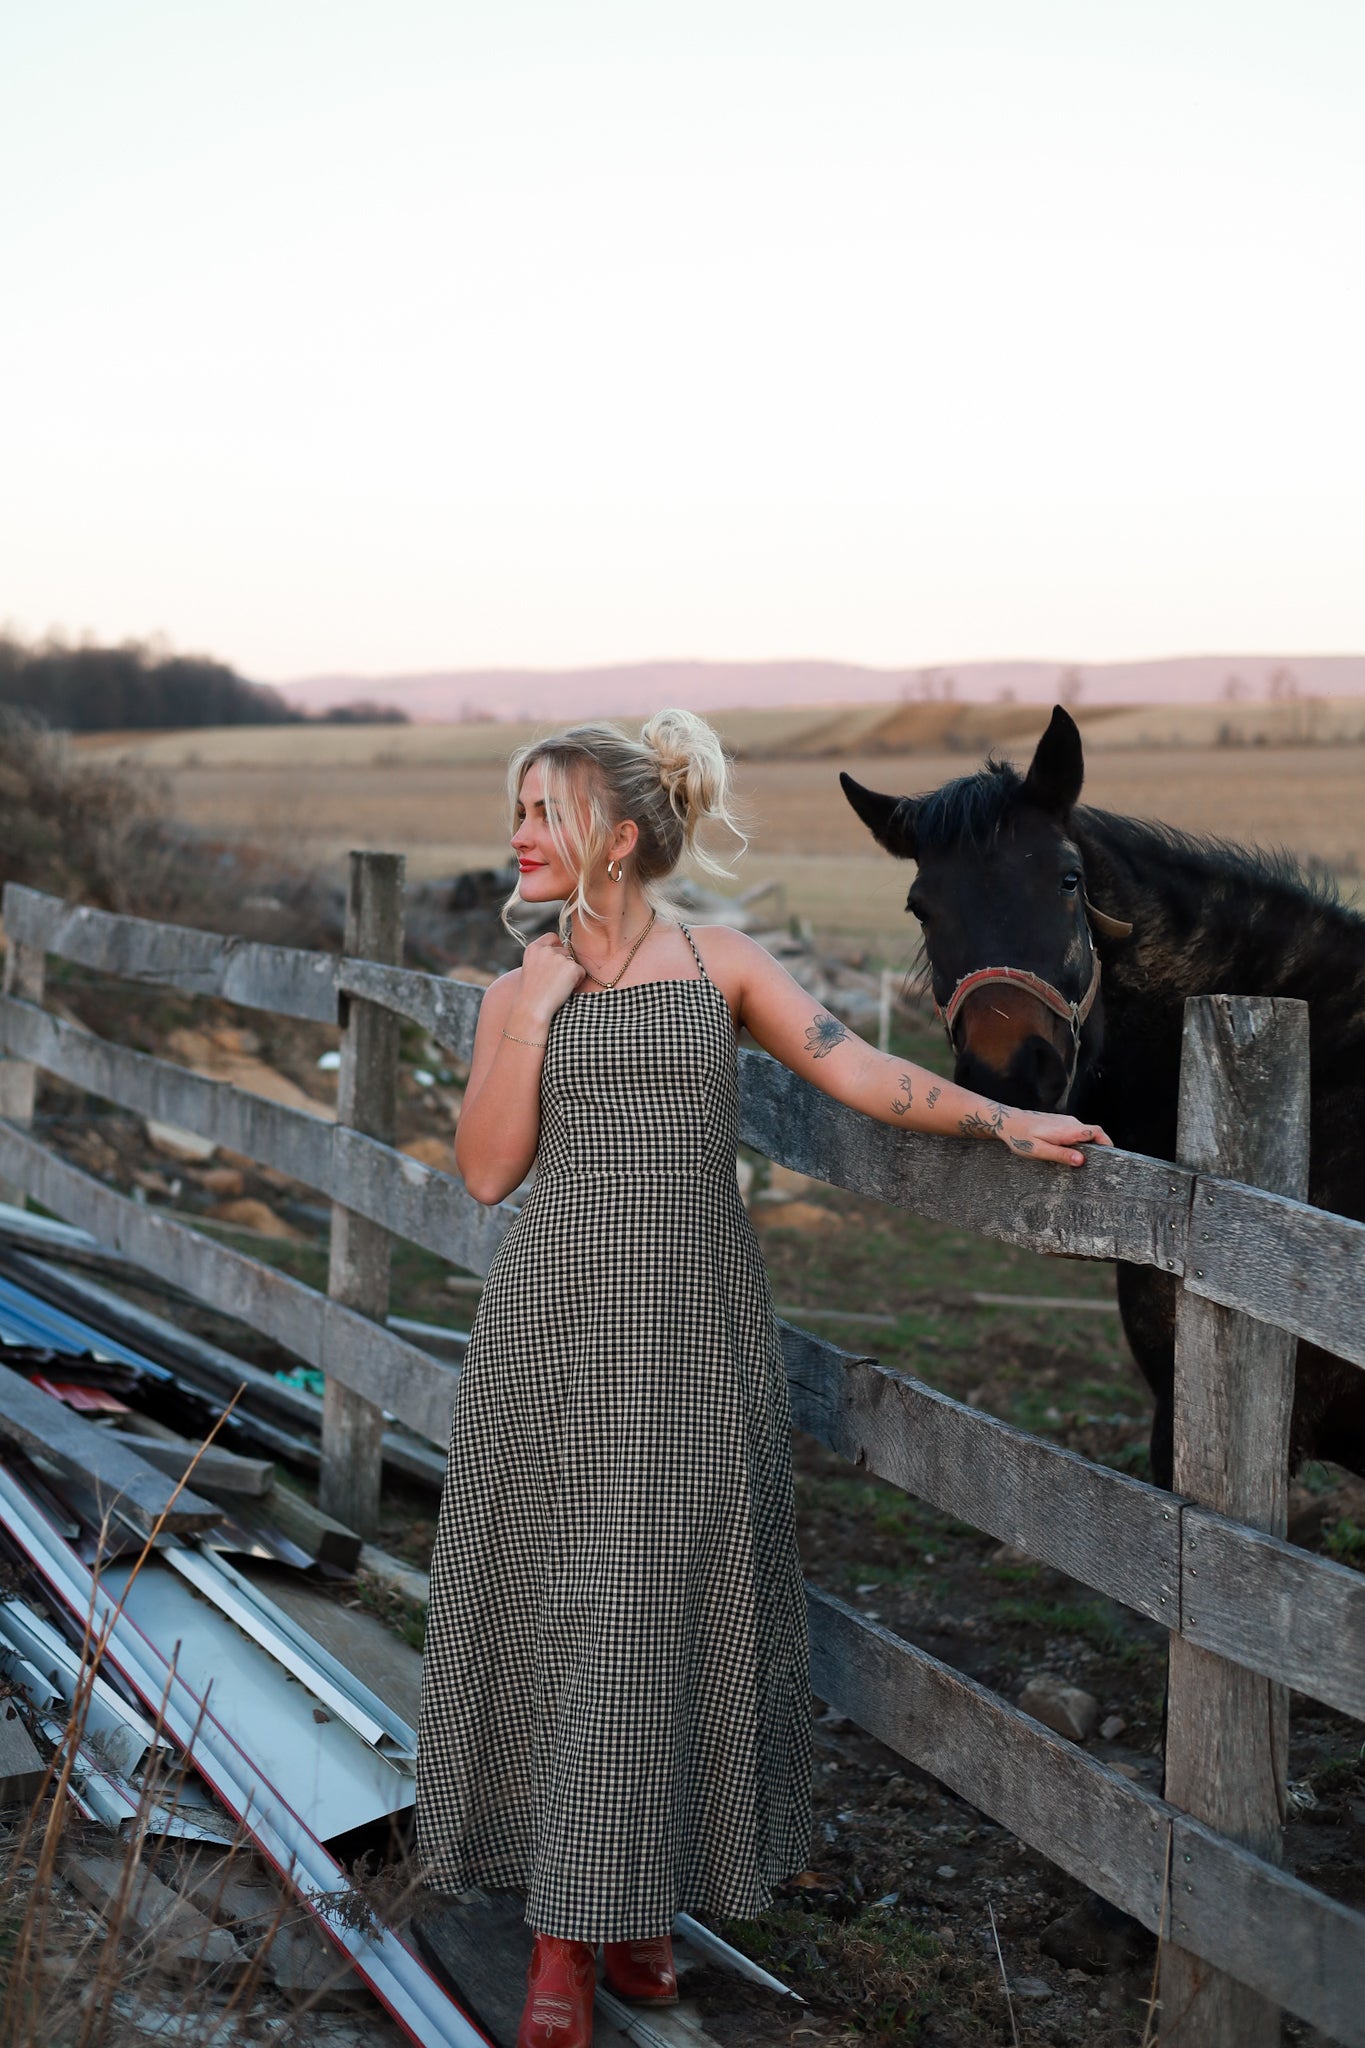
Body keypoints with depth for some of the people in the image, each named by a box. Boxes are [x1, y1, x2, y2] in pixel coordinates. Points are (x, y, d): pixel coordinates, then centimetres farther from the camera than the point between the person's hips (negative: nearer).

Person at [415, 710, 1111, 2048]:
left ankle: (633, 1901, 23)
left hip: (694, 1333, -1)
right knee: (564, 1608, 4)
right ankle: (561, 1936, 15)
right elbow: (488, 1168, -1)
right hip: (557, 1323, 1)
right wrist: (537, 1013, -7)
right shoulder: (519, 991, 8)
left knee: (665, 1609, 4)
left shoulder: (722, 965, 4)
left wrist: (1006, 1119, -13)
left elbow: (858, 1072, -3)